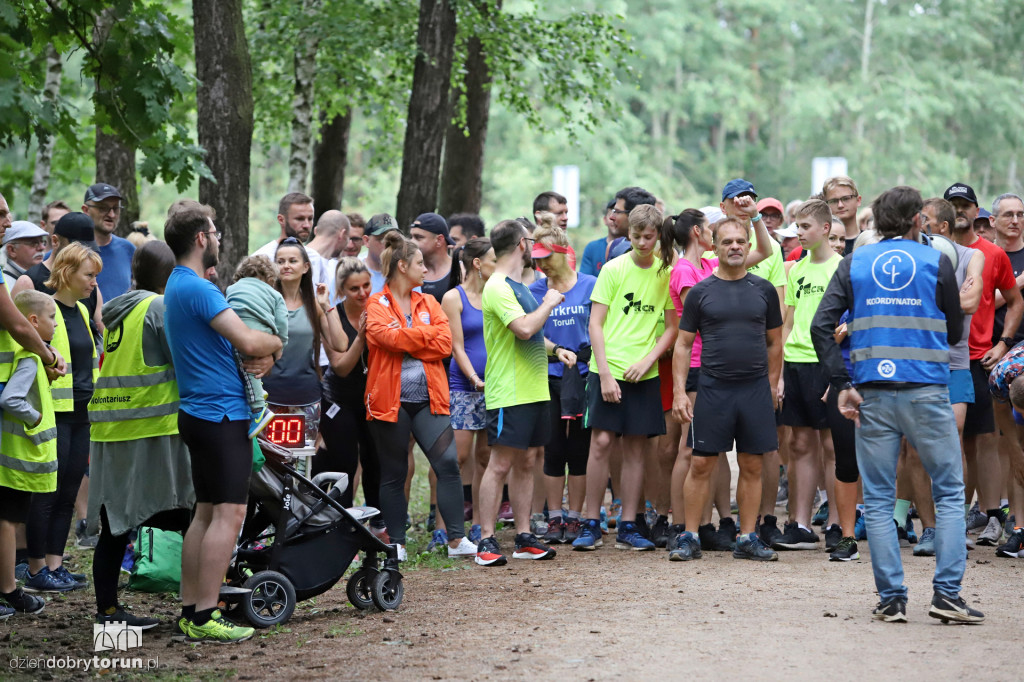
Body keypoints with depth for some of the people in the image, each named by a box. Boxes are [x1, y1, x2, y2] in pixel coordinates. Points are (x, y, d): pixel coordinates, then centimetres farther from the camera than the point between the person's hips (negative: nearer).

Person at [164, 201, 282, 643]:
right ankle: (204, 618, -12)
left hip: (199, 413, 11)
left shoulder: (179, 286, 17)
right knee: (229, 513, -11)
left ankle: (190, 611, 14)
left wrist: (264, 355, -1)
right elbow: (249, 341, -24)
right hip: (221, 412, -11)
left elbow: (239, 341, 19)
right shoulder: (198, 288, -16)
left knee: (206, 513, 13)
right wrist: (276, 344, -3)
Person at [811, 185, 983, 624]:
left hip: (872, 394, 2)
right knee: (950, 493, 8)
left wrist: (842, 385, -2)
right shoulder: (935, 263, 1)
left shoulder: (854, 265, 6)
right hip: (927, 390, -2)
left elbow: (821, 326, -3)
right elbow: (954, 332, 7)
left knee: (878, 500, 7)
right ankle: (947, 592, -1)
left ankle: (891, 599, 5)